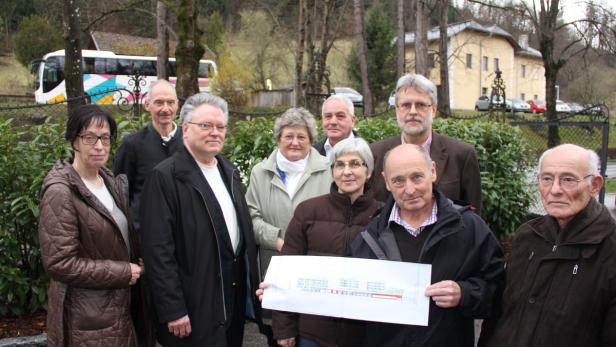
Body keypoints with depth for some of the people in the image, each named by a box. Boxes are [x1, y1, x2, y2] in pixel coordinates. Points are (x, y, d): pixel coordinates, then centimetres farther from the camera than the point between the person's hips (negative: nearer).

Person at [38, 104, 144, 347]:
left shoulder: (111, 182, 6)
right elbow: (59, 263, -21)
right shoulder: (60, 192, -17)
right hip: (86, 318, -7)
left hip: (118, 306, 7)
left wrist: (138, 263, 0)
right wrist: (123, 272, -17)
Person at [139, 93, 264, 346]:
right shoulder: (165, 177, -13)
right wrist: (173, 311, -18)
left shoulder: (229, 171, 11)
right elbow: (158, 250, -17)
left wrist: (252, 285, 11)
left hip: (236, 295, 7)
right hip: (196, 307, -7)